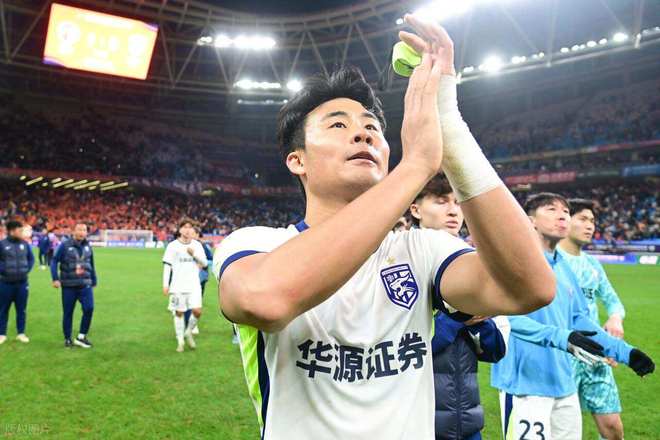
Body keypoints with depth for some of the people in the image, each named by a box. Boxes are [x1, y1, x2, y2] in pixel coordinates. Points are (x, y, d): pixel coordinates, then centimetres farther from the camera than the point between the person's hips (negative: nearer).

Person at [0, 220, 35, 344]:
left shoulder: (25, 244, 2)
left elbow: (31, 258, 14)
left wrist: (27, 269, 3)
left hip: (22, 282, 3)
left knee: (21, 309, 10)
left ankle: (21, 333, 20)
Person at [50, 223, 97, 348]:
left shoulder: (88, 246, 8)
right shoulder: (65, 245, -5)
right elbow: (54, 261, -4)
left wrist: (94, 281, 20)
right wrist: (55, 279, -13)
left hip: (85, 285, 3)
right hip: (68, 286, -3)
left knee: (89, 309, -11)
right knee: (68, 313, 6)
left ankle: (81, 337, 4)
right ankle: (68, 339, 22)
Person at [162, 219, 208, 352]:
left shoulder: (197, 245, 7)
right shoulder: (173, 246, -1)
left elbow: (205, 263, 7)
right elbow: (167, 265, 0)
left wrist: (195, 254, -11)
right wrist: (165, 284, -5)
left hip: (194, 285, 2)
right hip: (177, 286, -1)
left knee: (197, 311, -9)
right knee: (179, 313, 4)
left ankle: (189, 332, 17)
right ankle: (180, 341, 18)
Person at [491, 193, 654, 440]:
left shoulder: (564, 268, 14)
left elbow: (579, 319, 20)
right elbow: (506, 315, -22)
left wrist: (623, 351, 16)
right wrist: (560, 337, -31)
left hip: (564, 383, 9)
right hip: (526, 383, -8)